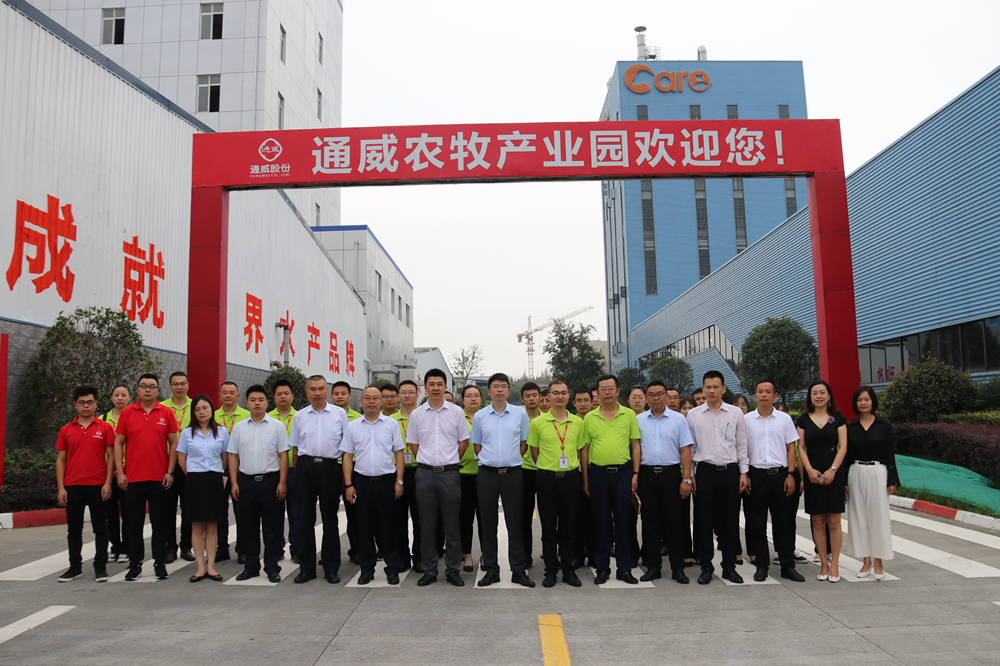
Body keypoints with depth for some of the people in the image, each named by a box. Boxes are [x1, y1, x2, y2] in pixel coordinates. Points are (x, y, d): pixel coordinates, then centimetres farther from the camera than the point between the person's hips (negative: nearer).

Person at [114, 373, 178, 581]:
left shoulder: (167, 413, 3)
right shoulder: (127, 413, 3)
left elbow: (173, 443, 4)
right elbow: (118, 443, 4)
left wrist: (170, 472, -3)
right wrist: (120, 473, -3)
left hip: (160, 478, 0)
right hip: (133, 478, 0)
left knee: (160, 523, 6)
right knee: (135, 523, 7)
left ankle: (160, 564, 15)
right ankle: (135, 564, 17)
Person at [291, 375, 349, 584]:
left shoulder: (339, 414, 5)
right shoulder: (300, 416, 11)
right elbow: (295, 448, 15)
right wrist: (299, 471, 8)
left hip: (329, 467, -2)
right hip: (305, 468, 2)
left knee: (330, 518, 4)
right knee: (305, 518, 6)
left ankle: (331, 568, 13)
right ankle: (306, 567, 16)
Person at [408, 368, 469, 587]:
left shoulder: (456, 411, 2)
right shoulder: (417, 414, 6)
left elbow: (463, 441, 8)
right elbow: (413, 443, 13)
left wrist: (449, 462, 4)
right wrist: (429, 462, 6)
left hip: (450, 473, -1)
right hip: (425, 474, 1)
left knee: (452, 525, 4)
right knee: (427, 525, 7)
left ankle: (453, 570, 15)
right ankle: (429, 570, 17)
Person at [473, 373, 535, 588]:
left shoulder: (520, 413, 4)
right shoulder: (479, 416, 6)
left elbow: (524, 443, 10)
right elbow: (477, 446, 13)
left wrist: (511, 461, 5)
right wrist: (491, 461, 6)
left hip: (513, 473, -1)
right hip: (487, 474, 1)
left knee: (515, 522, 2)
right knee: (488, 523, 6)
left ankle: (518, 570, 12)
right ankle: (491, 569, 16)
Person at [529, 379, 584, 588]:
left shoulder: (578, 422, 6)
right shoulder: (538, 422, 0)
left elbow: (579, 451, 13)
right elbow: (534, 453, 6)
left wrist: (570, 467, 6)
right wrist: (548, 467, 4)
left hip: (571, 478, 2)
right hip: (547, 478, -1)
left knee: (569, 526, 8)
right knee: (548, 527, 5)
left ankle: (568, 569, 20)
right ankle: (551, 570, 15)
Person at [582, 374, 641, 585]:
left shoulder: (629, 415, 4)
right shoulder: (589, 418, 5)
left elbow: (635, 446, 6)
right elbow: (585, 449, 7)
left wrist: (635, 474, -1)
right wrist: (585, 479, 3)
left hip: (623, 472, 0)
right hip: (597, 473, 0)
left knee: (622, 521, 5)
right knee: (600, 522, 6)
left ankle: (624, 568, 16)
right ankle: (602, 568, 16)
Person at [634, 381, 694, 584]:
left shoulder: (679, 419, 4)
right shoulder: (638, 420, 8)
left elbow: (685, 450, 1)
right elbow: (635, 449, 9)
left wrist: (686, 479, -7)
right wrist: (634, 476, 0)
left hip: (671, 473, -1)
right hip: (647, 474, 2)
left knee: (674, 522, 2)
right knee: (650, 522, 6)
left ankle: (677, 568, 12)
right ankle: (653, 566, 16)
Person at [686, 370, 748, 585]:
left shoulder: (736, 413, 5)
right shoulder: (693, 415, 4)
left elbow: (742, 445, 8)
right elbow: (689, 447, 7)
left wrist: (743, 472, 3)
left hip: (730, 471, 1)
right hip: (705, 471, 0)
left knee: (730, 521, 6)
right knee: (704, 521, 3)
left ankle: (729, 566, 19)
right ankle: (706, 567, 14)